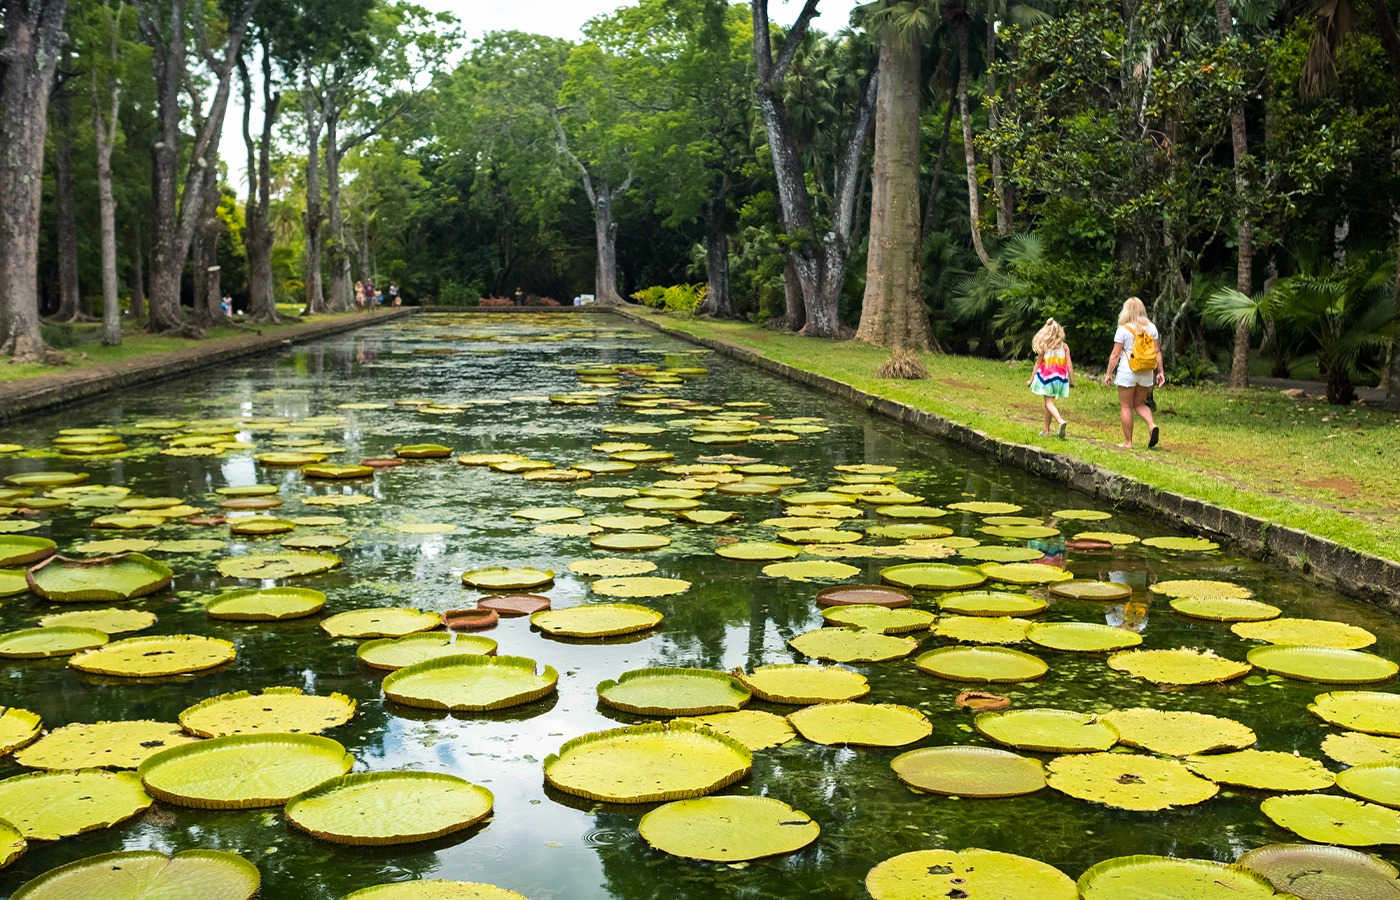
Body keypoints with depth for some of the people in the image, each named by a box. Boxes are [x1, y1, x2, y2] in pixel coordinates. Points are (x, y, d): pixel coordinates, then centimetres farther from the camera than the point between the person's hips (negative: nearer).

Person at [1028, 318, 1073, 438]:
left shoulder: (1043, 347, -8)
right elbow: (1069, 364, -5)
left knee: (1049, 402, -3)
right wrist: (1072, 380, 1)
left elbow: (1038, 363, -3)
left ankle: (1061, 421, -31)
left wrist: (1031, 379, 5)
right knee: (1049, 402, 15)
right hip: (1060, 378, 3)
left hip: (1046, 377, -3)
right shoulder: (1064, 346, -3)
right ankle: (1046, 429, 19)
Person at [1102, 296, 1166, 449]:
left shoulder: (1123, 329, -9)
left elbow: (1115, 354, -9)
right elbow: (1157, 352, 3)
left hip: (1127, 372, -4)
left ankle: (1128, 442, 7)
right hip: (1147, 373, 4)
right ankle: (1152, 425, -9)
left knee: (1126, 406, 5)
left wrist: (1108, 373, -2)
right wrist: (1160, 372, 8)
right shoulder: (1151, 327, 3)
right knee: (1139, 404, 18)